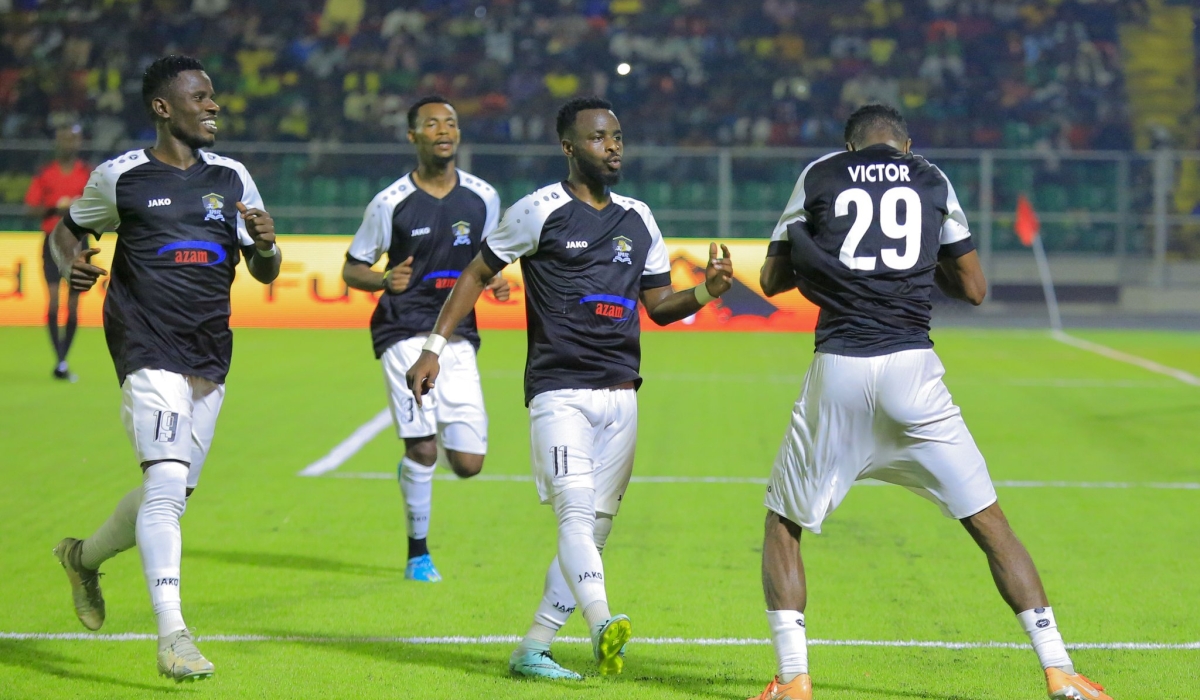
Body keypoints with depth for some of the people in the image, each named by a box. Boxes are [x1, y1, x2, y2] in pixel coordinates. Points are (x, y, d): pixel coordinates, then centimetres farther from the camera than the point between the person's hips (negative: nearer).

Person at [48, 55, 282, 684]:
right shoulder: (121, 177, 0)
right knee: (167, 483, -20)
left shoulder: (231, 178, 12)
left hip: (210, 357, 6)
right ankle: (172, 636, -21)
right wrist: (72, 264, -8)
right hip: (148, 350, -6)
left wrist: (266, 244, -8)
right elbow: (67, 230, 14)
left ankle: (85, 557, 40)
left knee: (173, 492, 12)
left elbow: (264, 273, 15)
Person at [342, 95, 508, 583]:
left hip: (459, 336, 4)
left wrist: (495, 283, -2)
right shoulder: (390, 203, -4)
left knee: (468, 464, -2)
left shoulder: (483, 198, 6)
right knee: (423, 448, -14)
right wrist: (386, 280, -18)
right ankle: (418, 553, 6)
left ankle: (413, 464, 33)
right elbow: (351, 269, 3)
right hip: (405, 333, -3)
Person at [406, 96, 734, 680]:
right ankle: (602, 625, -40)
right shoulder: (540, 211, -3)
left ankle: (532, 648, 11)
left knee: (593, 530, 5)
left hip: (620, 394, 6)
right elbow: (477, 274, 4)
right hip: (558, 390, -6)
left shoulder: (638, 219, 14)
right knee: (576, 514, -21)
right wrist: (434, 347, -2)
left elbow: (659, 306, 17)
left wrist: (705, 291, -2)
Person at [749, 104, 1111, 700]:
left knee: (783, 525, 16)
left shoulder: (819, 176, 11)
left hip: (838, 369, -1)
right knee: (988, 523, 8)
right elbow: (973, 289, 16)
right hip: (911, 367, 1)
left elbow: (772, 279, 17)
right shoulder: (931, 180, 13)